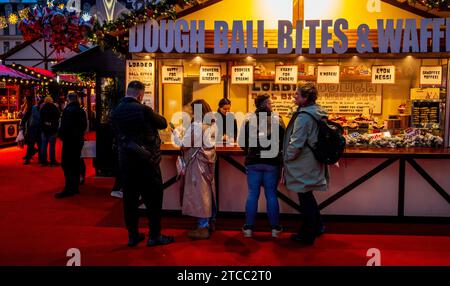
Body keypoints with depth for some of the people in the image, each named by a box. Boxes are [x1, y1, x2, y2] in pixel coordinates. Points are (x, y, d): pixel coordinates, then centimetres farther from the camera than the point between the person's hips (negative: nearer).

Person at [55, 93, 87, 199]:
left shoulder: (68, 110, -16)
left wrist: (60, 135, -5)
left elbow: (64, 126, -20)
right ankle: (75, 187, 21)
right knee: (75, 164, 14)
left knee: (66, 164, -6)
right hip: (79, 140, 9)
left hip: (69, 140, -9)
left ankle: (68, 189, -7)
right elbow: (84, 125, 18)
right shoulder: (81, 110, 10)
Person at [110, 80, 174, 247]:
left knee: (130, 198, 12)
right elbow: (163, 124, -2)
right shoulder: (143, 110, -15)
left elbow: (116, 135, 10)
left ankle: (133, 235, 19)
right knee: (153, 199, 6)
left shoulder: (115, 112, 1)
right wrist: (152, 116, 15)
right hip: (146, 160, -5)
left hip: (125, 160, 5)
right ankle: (154, 236, 12)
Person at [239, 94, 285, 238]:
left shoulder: (248, 120, -2)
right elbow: (283, 140, 1)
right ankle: (275, 228, 15)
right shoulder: (277, 120, -4)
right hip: (272, 162, -1)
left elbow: (243, 142, 2)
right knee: (271, 194, 8)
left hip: (253, 162, 1)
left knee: (252, 194, 7)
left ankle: (248, 227, 12)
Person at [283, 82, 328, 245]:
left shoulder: (304, 116, -20)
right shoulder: (317, 112, 8)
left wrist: (286, 158, -8)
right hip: (313, 163, 9)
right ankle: (317, 227, 34)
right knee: (308, 196, 21)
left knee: (305, 198, 3)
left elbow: (296, 143, -23)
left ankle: (307, 235, 15)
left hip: (303, 164, -9)